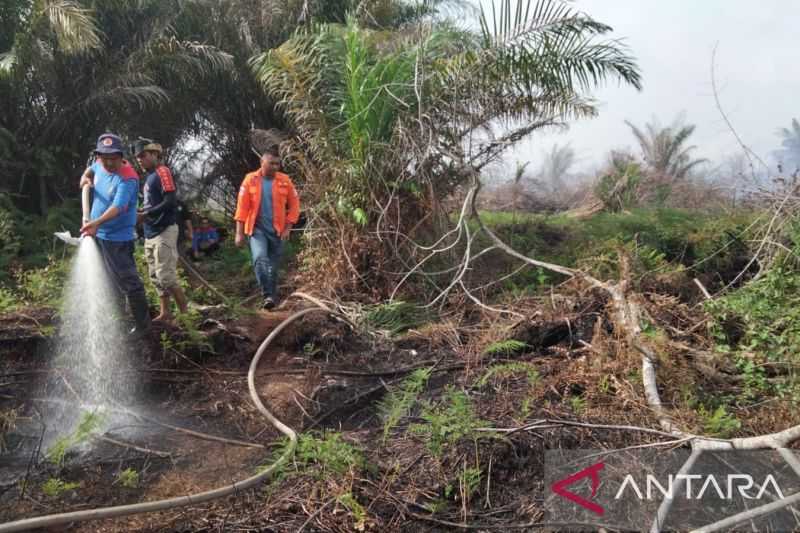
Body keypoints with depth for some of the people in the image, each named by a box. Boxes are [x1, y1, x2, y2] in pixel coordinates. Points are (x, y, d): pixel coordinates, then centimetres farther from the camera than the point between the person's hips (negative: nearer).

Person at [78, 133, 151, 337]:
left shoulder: (127, 179, -23)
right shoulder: (100, 165, 2)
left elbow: (117, 207, -35)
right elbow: (91, 168, 27)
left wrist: (97, 222, -49)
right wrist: (85, 176, 4)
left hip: (118, 239, -9)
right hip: (97, 235, 9)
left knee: (129, 282, -4)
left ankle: (142, 325, 8)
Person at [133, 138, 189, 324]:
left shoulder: (162, 172, -10)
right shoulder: (149, 176, 17)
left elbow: (170, 202, -19)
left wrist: (146, 214, -19)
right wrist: (142, 211, 4)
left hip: (164, 231, -10)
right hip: (151, 233, 10)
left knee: (165, 275, -10)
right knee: (155, 276, 11)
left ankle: (185, 311, -1)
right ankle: (165, 313, 18)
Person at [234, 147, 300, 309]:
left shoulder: (285, 181, -1)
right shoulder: (250, 179, -3)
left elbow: (294, 205, 4)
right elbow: (242, 207, -3)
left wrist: (288, 227, -4)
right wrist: (239, 232, -5)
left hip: (277, 230, 2)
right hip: (257, 228, -2)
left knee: (273, 265, 9)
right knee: (260, 258, -23)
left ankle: (272, 297, 22)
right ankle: (268, 295, -24)